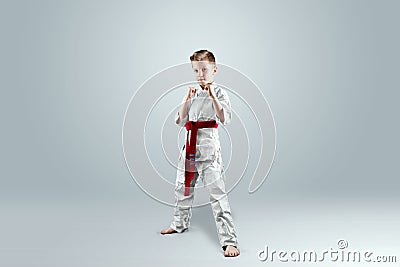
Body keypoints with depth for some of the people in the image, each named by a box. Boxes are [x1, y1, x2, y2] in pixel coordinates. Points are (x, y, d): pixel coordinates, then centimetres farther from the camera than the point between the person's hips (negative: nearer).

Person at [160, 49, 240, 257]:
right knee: (183, 188, 20)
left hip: (208, 147, -6)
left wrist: (212, 96, -23)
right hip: (190, 145, 6)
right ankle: (180, 224, 43)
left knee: (217, 193, -11)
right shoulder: (193, 92, 11)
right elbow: (180, 121, 6)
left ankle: (229, 240, -7)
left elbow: (225, 119, -17)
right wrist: (187, 99, -6)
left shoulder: (219, 93, -4)